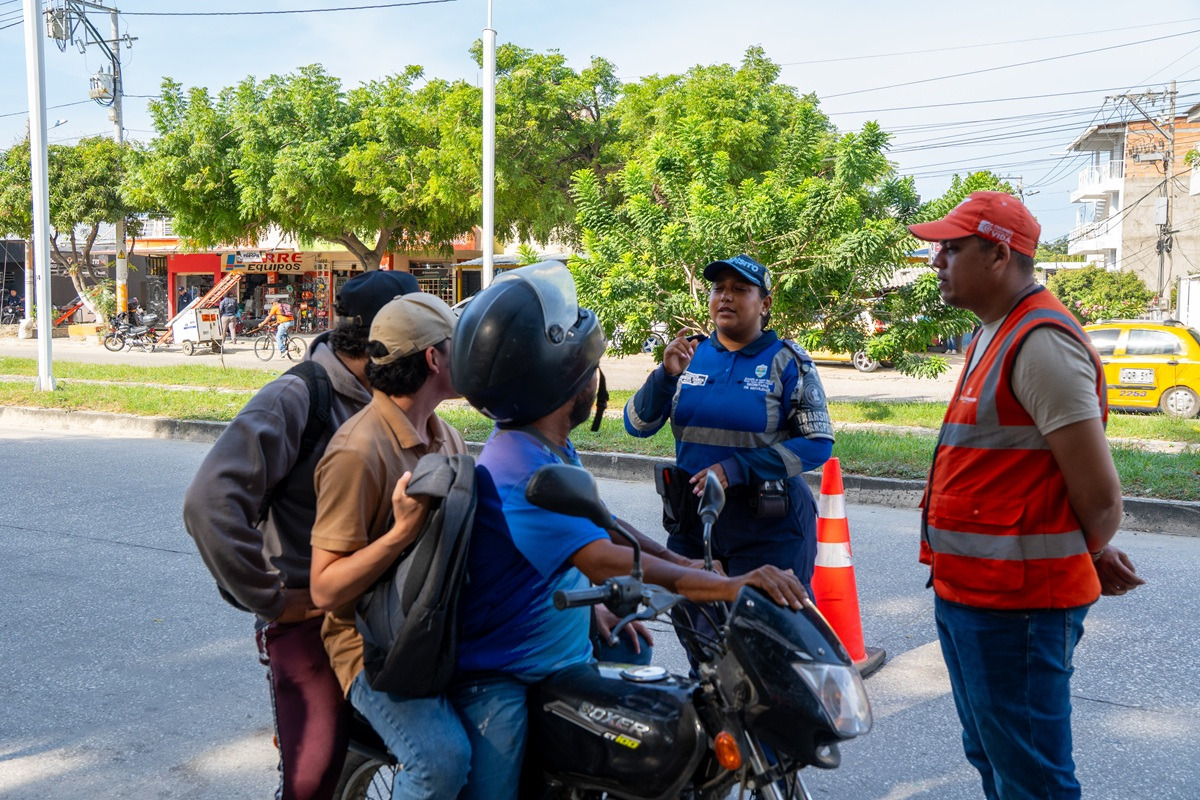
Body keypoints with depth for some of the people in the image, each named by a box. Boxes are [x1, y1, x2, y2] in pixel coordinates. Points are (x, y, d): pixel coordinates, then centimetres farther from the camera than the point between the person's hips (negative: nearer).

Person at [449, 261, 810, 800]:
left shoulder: (555, 448, 6)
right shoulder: (516, 467, -27)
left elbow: (598, 523, 18)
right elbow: (604, 562, -36)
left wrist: (690, 565, 9)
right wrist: (728, 587, -37)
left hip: (565, 663, 10)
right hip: (500, 682, -10)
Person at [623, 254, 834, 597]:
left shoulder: (787, 362, -4)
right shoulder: (690, 354, 5)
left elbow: (818, 443, -10)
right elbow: (637, 426, 0)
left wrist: (738, 469, -18)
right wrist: (666, 375, -18)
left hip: (768, 523, -3)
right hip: (692, 517, 4)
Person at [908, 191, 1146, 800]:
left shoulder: (1042, 342, -18)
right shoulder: (992, 338, 15)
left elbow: (1099, 494, -19)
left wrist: (1089, 559, 0)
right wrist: (1092, 556, 13)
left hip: (1013, 606, -10)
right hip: (965, 592, 10)